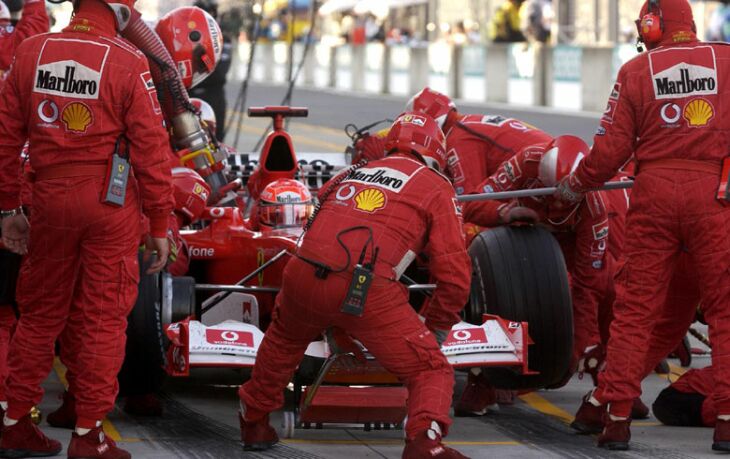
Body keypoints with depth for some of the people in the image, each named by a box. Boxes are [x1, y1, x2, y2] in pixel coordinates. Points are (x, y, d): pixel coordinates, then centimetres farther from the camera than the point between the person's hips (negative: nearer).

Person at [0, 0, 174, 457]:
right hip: (110, 199, -4)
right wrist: (160, 224, -3)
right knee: (104, 319, 4)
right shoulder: (128, 63, -10)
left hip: (50, 198, 4)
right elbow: (150, 148, -10)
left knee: (40, 313, 15)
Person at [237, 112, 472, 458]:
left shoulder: (351, 174, 27)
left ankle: (253, 422, 48)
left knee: (283, 340, 35)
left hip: (302, 274, 5)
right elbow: (454, 274, 6)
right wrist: (436, 328, 21)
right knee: (431, 370, 5)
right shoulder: (436, 187, 13)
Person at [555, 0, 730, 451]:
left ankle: (616, 415, 6)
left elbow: (613, 146, 2)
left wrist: (577, 185, 17)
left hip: (654, 193, 1)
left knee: (635, 308, 6)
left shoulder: (637, 70, 3)